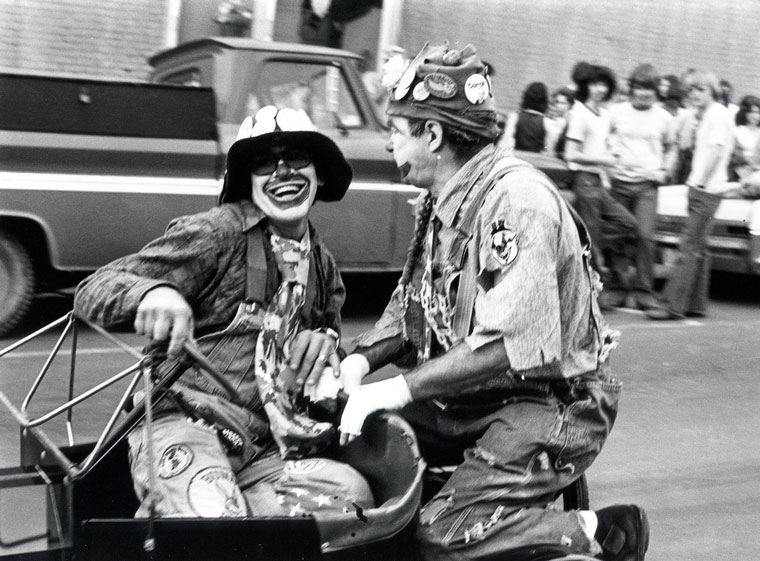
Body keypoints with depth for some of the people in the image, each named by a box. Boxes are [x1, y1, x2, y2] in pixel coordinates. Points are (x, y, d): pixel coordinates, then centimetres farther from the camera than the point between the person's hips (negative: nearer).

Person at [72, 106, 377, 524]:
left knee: (351, 493, -21)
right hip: (185, 427, -7)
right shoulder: (217, 233, -4)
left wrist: (326, 341, 5)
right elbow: (94, 291, -9)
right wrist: (152, 292, -33)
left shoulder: (322, 265, 17)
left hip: (263, 449, 7)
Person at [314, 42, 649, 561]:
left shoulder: (518, 199, -22)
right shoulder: (440, 202, 9)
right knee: (354, 438, -1)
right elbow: (410, 308, 11)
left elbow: (512, 347, -29)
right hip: (473, 399, 9)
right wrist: (361, 359, -9)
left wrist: (400, 390, -28)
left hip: (552, 406, -8)